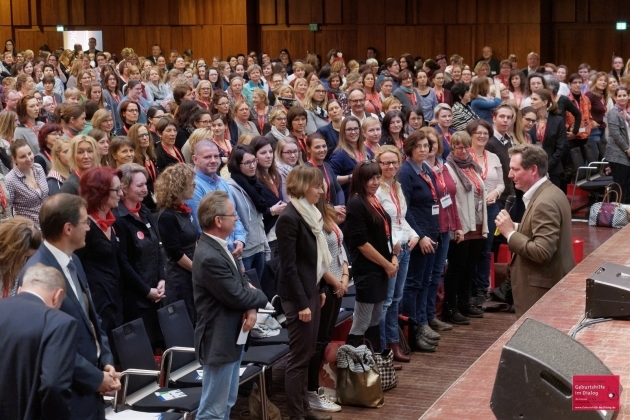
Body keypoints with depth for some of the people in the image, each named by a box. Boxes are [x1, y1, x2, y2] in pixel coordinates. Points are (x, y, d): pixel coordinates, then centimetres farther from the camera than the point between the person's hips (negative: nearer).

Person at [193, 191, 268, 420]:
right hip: (219, 341, -10)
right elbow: (238, 297, -23)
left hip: (230, 337, 10)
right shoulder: (209, 257, -26)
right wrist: (260, 297, -2)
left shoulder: (219, 246, 6)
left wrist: (251, 308, -9)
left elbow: (241, 281, 11)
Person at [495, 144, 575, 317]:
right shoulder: (549, 192, 10)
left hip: (542, 288, -10)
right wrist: (516, 228, 4)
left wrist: (510, 233, -19)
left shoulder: (544, 203, -22)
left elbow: (542, 252, -28)